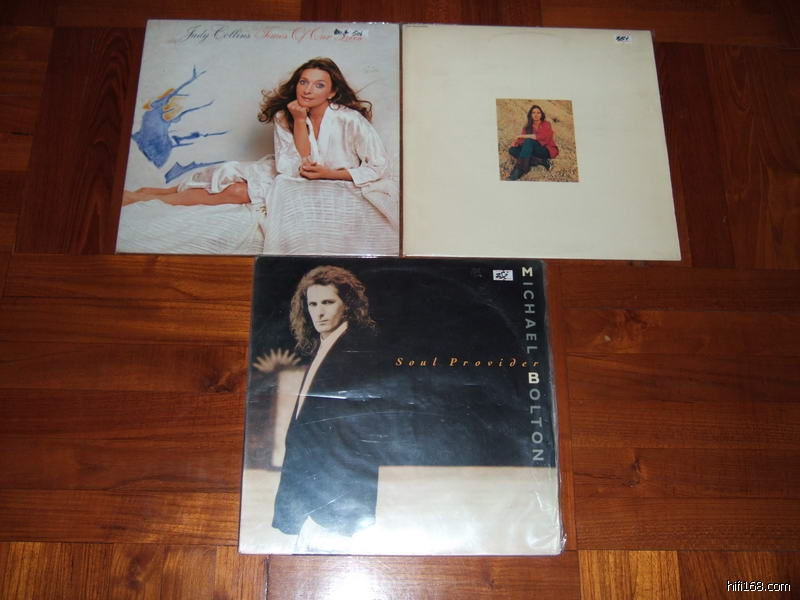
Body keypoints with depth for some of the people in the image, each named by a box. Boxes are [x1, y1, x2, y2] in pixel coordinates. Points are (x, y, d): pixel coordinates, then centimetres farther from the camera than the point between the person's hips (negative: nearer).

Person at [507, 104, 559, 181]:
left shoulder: (546, 124, 0)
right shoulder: (528, 127, 12)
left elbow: (542, 137, -19)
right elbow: (522, 140, 0)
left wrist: (525, 136, -18)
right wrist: (516, 142, -24)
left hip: (546, 151, -5)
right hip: (533, 152, 5)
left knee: (529, 141, -32)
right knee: (512, 150, -15)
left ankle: (518, 171, -48)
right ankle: (540, 162, -28)